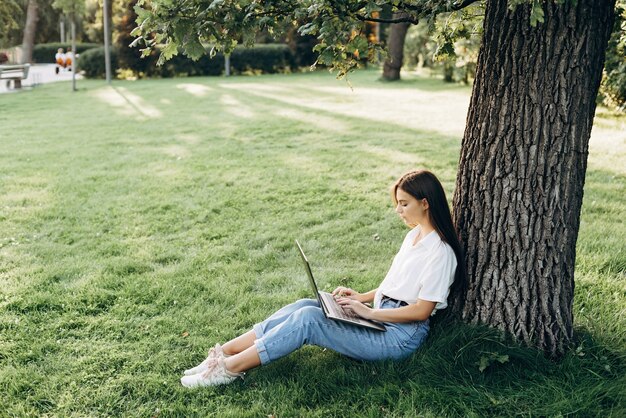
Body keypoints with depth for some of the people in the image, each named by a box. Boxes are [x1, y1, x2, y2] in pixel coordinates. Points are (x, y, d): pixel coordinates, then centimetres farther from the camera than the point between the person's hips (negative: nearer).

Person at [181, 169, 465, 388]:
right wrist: (361, 297, 8)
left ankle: (230, 368, -21)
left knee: (308, 318, -23)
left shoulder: (439, 251, -16)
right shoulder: (414, 235, 14)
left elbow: (421, 311, -18)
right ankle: (223, 353, -15)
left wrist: (368, 311, -17)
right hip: (380, 319, 8)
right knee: (305, 305, -11)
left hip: (400, 336, -8)